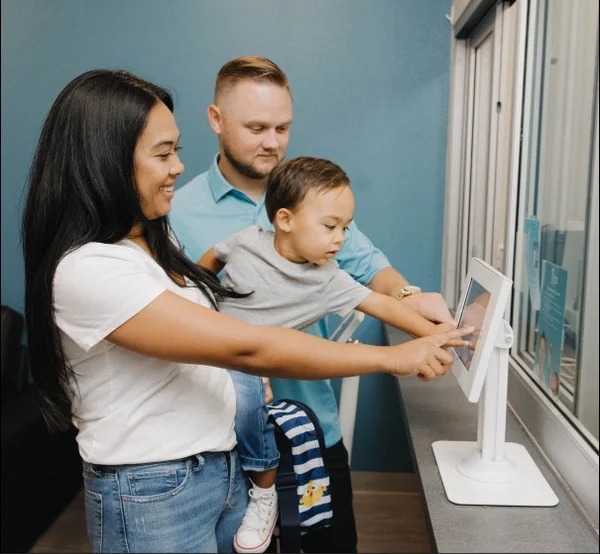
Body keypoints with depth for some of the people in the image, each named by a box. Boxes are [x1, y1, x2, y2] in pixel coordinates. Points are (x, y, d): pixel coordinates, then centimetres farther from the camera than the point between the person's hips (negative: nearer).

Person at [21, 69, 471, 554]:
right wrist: (393, 358, -23)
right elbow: (245, 348, -28)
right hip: (151, 496, -8)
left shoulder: (154, 239, 5)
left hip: (224, 468, 8)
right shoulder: (86, 269, -24)